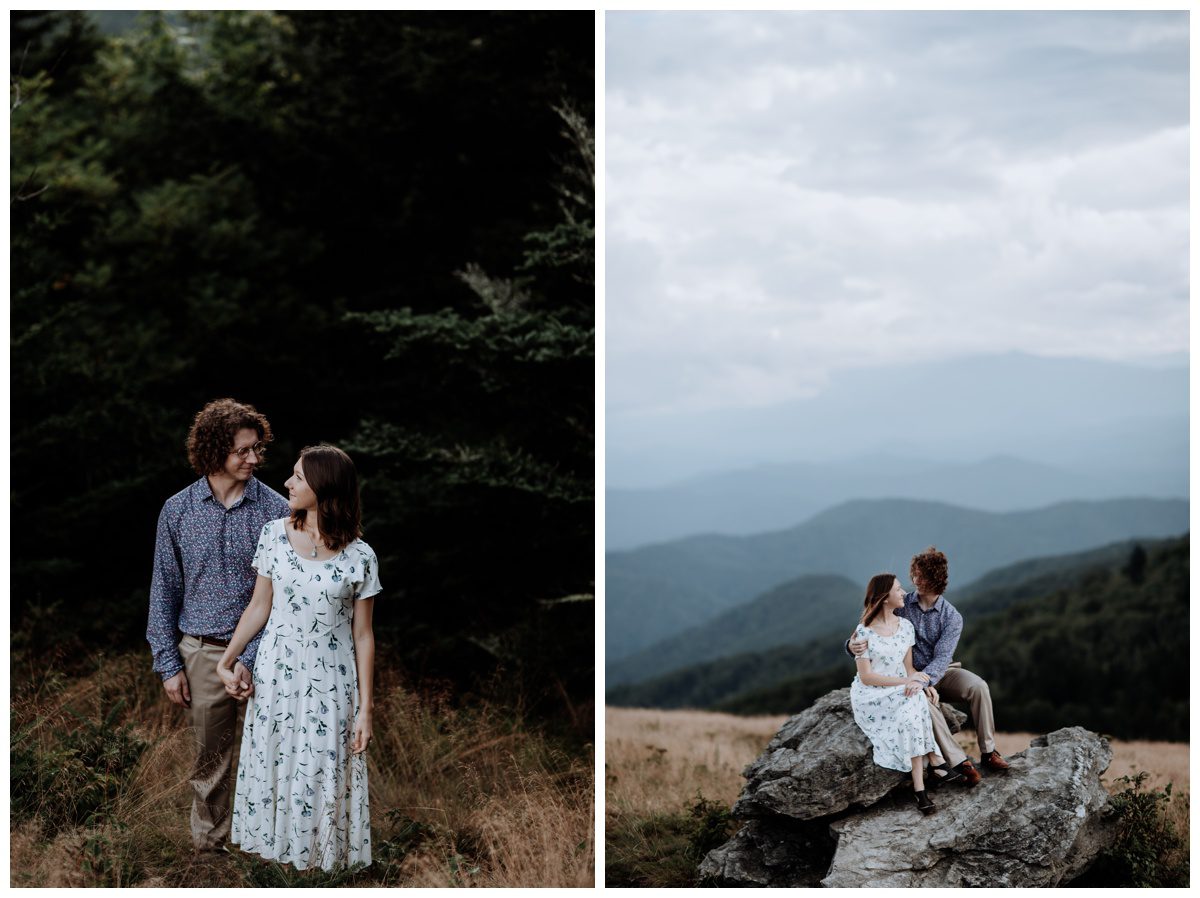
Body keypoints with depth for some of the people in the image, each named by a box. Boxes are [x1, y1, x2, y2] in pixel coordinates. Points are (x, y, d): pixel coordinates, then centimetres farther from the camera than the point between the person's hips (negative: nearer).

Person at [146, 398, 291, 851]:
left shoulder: (275, 510, -5)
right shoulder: (178, 510, 1)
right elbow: (164, 591, 6)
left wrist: (253, 658, -16)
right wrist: (168, 664, 1)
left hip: (263, 651, -1)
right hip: (203, 653, 1)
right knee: (209, 761, 11)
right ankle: (208, 844, 25)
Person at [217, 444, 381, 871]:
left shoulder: (359, 557, -9)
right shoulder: (275, 534, -3)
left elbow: (362, 635, -5)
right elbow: (259, 607, 5)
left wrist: (365, 709, -5)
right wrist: (226, 660, -2)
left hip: (331, 685, -2)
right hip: (276, 676, 2)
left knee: (324, 779, 4)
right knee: (271, 771, 10)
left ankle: (321, 857, 23)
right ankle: (274, 851, 27)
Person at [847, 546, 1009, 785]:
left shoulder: (952, 617, -7)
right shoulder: (901, 606, -6)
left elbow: (942, 657, -18)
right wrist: (853, 644, -33)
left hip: (940, 672, 2)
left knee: (978, 686, -27)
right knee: (925, 701, -36)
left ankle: (988, 753, -17)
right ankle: (959, 762, -35)